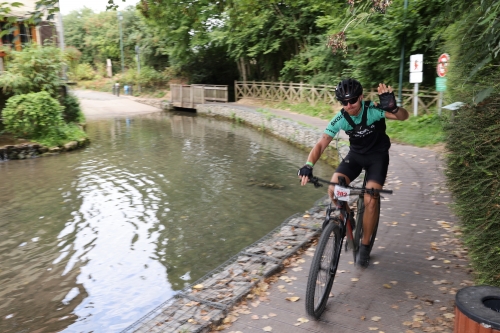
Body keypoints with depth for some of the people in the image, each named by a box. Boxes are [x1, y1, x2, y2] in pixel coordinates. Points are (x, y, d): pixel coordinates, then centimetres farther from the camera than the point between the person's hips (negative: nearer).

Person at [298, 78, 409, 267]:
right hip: (356, 154, 3)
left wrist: (393, 107, -58)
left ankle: (365, 246, 3)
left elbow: (404, 116, -34)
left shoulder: (373, 110, -24)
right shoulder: (340, 119, -17)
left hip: (378, 155, -3)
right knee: (333, 189, -20)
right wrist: (308, 165, -39)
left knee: (370, 200, -17)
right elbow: (321, 144, -21)